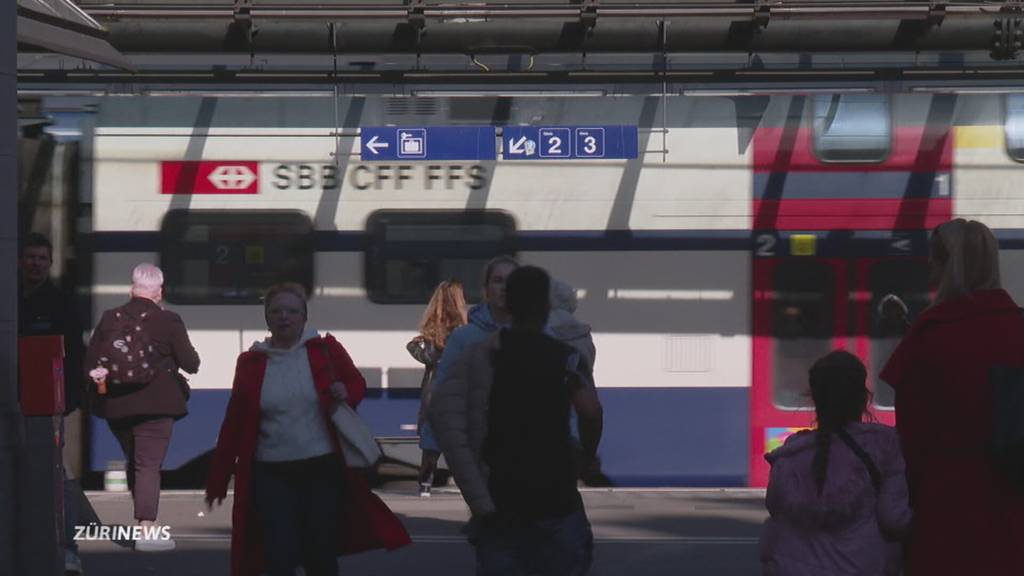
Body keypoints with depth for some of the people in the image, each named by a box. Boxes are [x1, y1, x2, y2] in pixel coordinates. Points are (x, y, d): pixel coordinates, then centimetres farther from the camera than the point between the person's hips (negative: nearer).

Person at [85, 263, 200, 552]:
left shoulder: (109, 319, 3)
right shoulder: (168, 321, -9)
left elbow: (90, 361, 3)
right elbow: (190, 363, -7)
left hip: (116, 404, 5)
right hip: (154, 404, -5)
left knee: (134, 462, 20)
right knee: (149, 464, -5)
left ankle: (144, 518, 30)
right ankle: (147, 530, -12)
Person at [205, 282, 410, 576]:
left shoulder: (326, 350, 1)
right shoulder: (251, 362, 3)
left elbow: (358, 384, 12)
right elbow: (234, 423, 6)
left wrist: (345, 393, -13)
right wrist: (218, 480, 6)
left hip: (324, 470, 0)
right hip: (272, 474, 0)